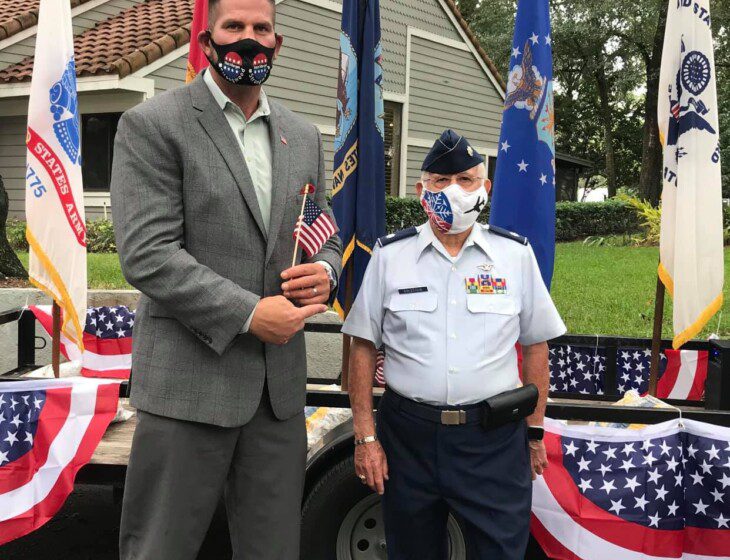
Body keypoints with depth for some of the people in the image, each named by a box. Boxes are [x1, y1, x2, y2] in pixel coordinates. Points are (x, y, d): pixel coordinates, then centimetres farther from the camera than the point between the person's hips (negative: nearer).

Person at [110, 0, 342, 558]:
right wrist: (248, 314, -18)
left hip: (281, 385, 5)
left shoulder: (303, 135, 14)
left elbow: (324, 237, 21)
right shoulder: (151, 125, -5)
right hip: (190, 381, -5)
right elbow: (146, 254, -13)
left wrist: (324, 272, -4)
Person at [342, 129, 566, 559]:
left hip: (495, 440, 0)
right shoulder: (390, 254, 2)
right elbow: (363, 347, 3)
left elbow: (535, 345, 8)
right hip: (408, 437, 1)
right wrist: (365, 436, -1)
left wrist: (535, 432, 7)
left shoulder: (516, 254, 2)